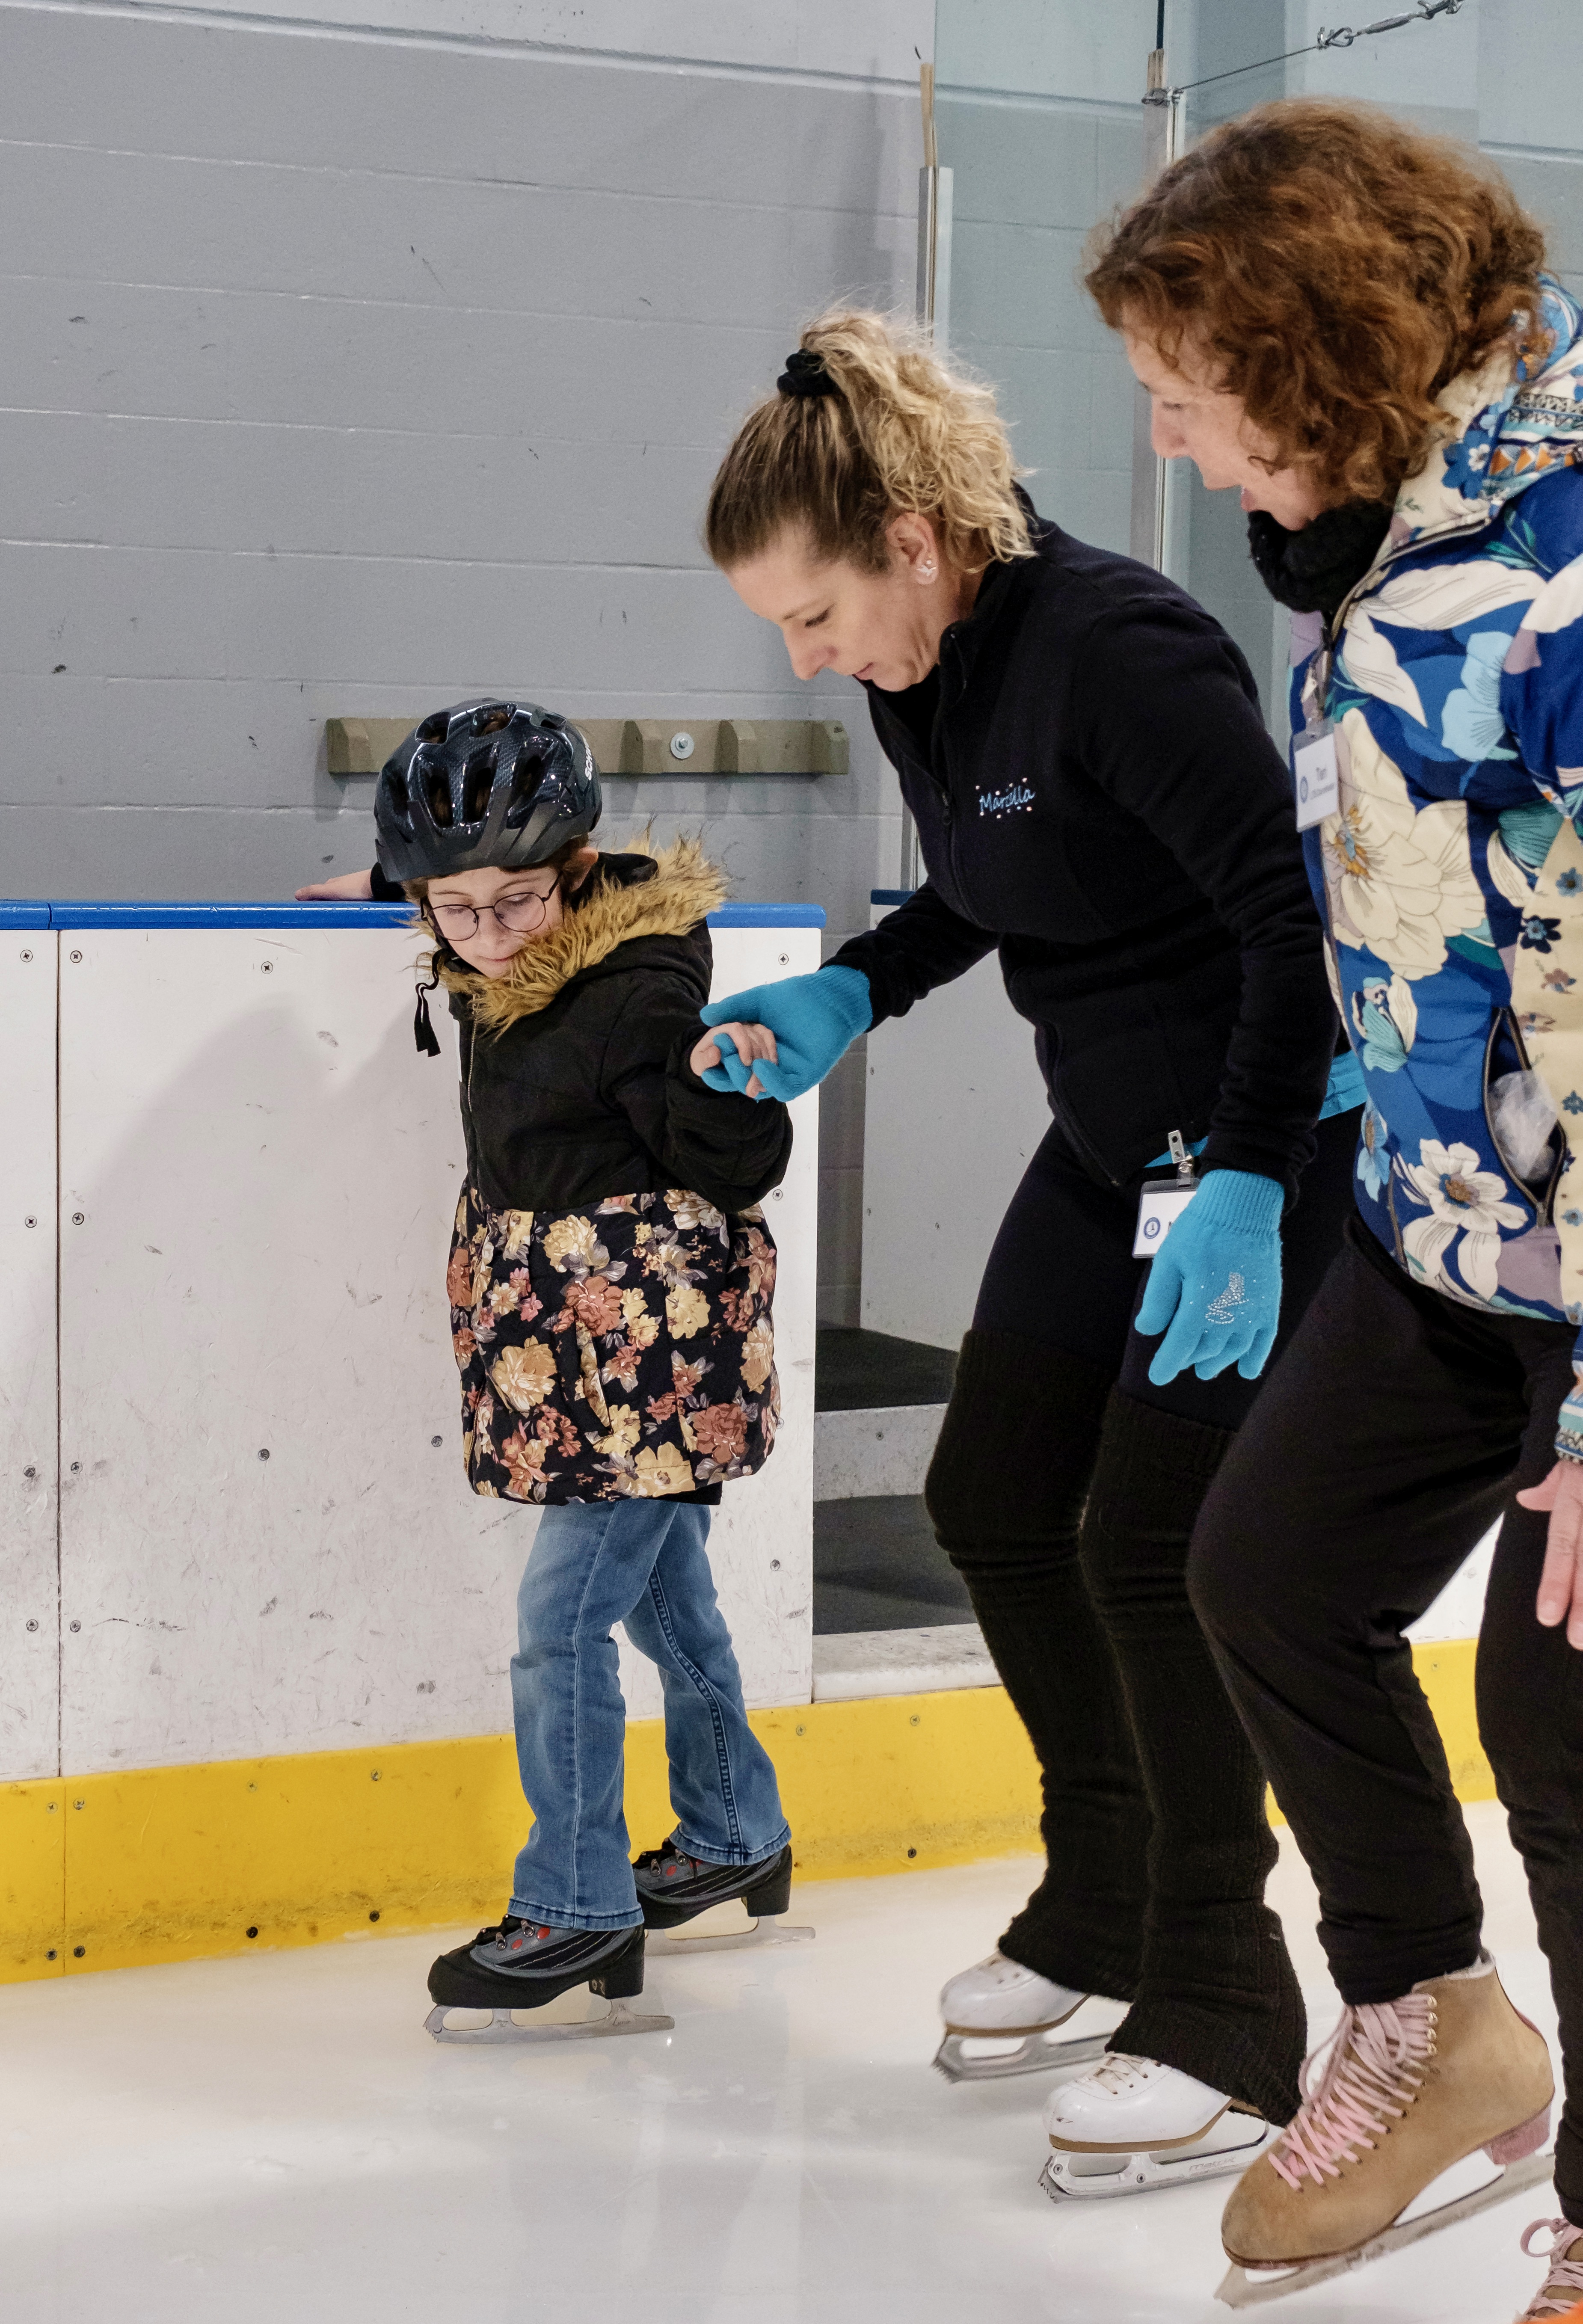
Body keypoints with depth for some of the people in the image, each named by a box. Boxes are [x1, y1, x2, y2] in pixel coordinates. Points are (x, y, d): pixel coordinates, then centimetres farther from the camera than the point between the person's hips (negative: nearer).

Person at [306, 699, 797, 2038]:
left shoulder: (638, 998, -22)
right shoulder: (496, 976, 3)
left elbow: (743, 1164, -19)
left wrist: (724, 1086, -34)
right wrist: (387, 886, 25)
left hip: (654, 1351, -9)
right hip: (571, 1342, 9)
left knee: (562, 1620, -9)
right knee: (666, 1596, 21)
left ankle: (578, 1907, 1)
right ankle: (735, 1838, 38)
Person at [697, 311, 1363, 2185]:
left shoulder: (1117, 654, -26)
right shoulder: (920, 679, 1)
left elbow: (1299, 923, -26)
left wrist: (1247, 1184, -30)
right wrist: (846, 995, 1)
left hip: (1271, 1147, -9)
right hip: (1113, 1139, 9)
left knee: (1149, 1546, -10)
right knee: (992, 1499, 12)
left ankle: (1222, 2019, 4)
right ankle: (1105, 1899, 32)